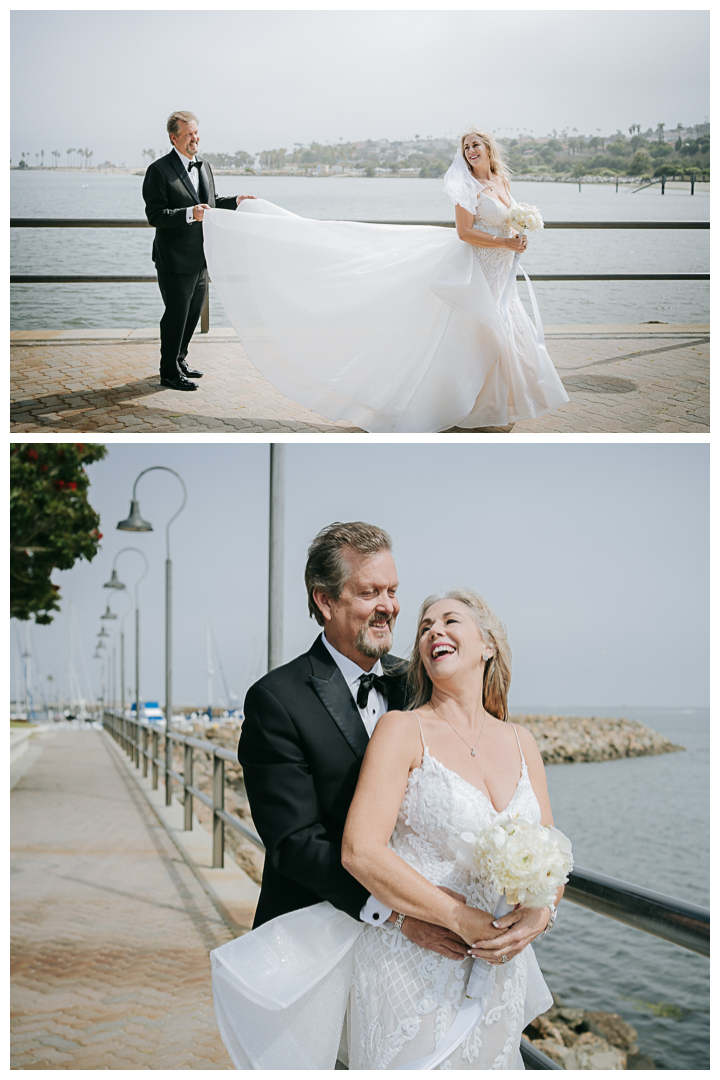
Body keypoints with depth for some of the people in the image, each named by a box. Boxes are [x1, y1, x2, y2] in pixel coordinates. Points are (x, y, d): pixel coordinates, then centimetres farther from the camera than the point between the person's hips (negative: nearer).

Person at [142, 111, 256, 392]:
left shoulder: (203, 166, 11)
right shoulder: (159, 170, -14)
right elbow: (155, 215, -20)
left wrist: (236, 200, 9)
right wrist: (189, 214, -30)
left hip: (200, 260, 8)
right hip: (175, 261, -8)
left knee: (193, 314, 18)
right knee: (176, 315, -1)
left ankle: (179, 361, 34)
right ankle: (169, 372, 11)